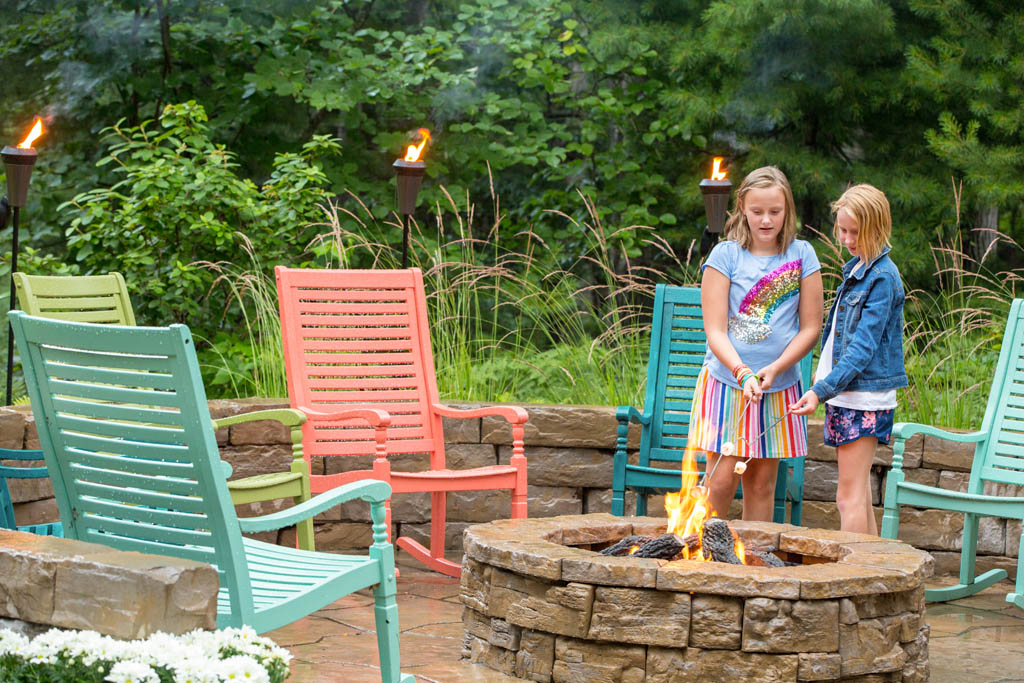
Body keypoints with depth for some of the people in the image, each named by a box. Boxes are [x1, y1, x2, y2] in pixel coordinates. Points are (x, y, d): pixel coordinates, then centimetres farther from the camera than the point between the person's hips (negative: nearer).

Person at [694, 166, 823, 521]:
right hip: (727, 382, -2)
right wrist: (743, 372, -23)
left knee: (762, 482, 6)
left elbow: (811, 328, 2)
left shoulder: (801, 255, 3)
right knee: (722, 479, -5)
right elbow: (715, 331, -7)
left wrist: (774, 369, -12)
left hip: (780, 386, 2)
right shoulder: (725, 255, -3)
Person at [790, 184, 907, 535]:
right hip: (846, 393, 9)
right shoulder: (855, 268, 14)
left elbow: (863, 347, -20)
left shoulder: (883, 277, -14)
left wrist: (822, 390, -25)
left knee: (850, 495, -9)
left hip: (866, 397, -9)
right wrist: (823, 372, 17)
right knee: (858, 493, 11)